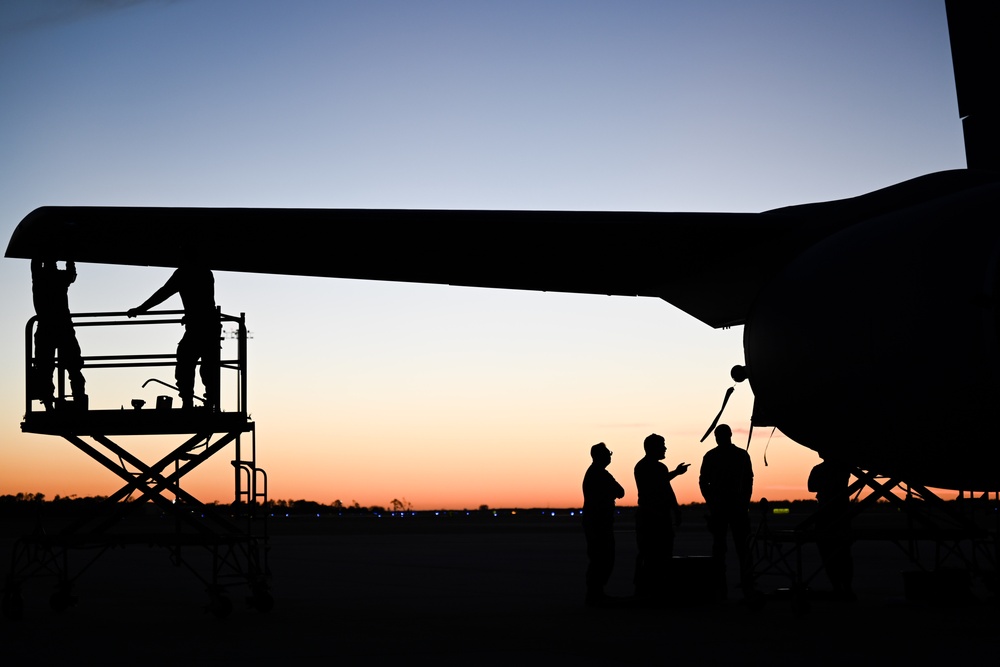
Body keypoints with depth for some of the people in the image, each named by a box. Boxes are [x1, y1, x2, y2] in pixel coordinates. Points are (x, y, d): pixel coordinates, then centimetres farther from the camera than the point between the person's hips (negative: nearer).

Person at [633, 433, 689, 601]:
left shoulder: (640, 466, 14)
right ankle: (658, 591, -5)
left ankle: (641, 590, 13)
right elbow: (667, 491, -17)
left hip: (644, 515, 9)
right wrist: (676, 512, -10)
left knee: (645, 554, 12)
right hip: (659, 517, -9)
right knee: (661, 555, -4)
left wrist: (675, 472, 35)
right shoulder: (658, 468, -15)